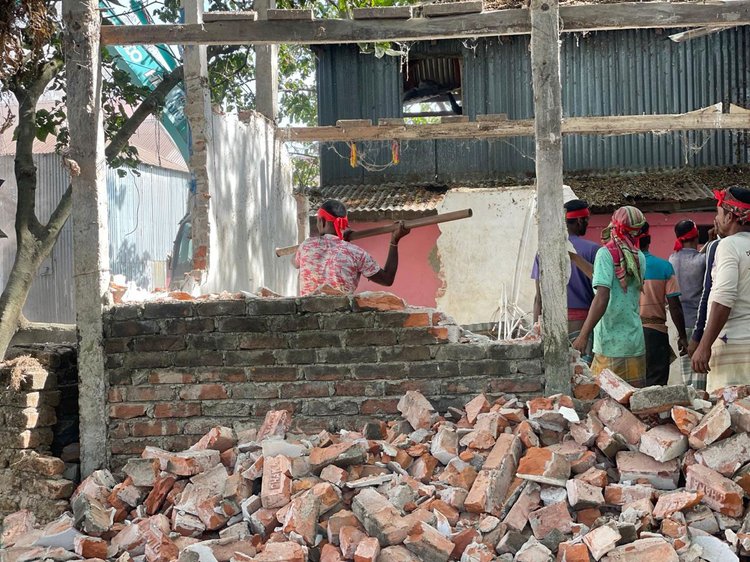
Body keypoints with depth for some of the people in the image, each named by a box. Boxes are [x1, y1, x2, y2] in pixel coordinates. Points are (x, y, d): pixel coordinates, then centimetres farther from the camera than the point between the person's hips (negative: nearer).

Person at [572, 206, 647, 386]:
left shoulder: (606, 253, -9)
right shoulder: (639, 257, 9)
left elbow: (602, 298, -19)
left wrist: (583, 336, -19)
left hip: (611, 344, -6)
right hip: (636, 342, 6)